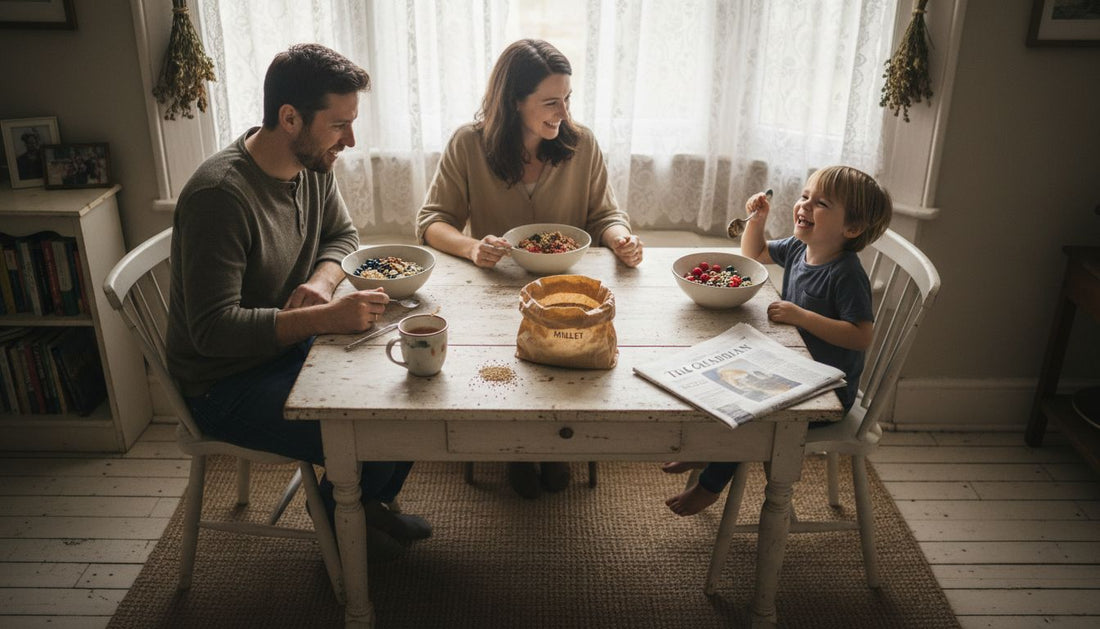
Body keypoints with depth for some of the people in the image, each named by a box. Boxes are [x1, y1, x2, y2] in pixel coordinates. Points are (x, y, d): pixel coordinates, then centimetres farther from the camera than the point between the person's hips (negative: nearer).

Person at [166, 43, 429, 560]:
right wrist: (326, 317, -37)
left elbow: (342, 234, 12)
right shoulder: (219, 194, -28)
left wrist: (322, 281, -11)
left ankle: (369, 504, 21)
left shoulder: (313, 164, -3)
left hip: (291, 345, 8)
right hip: (227, 385, -8)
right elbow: (213, 328, -30)